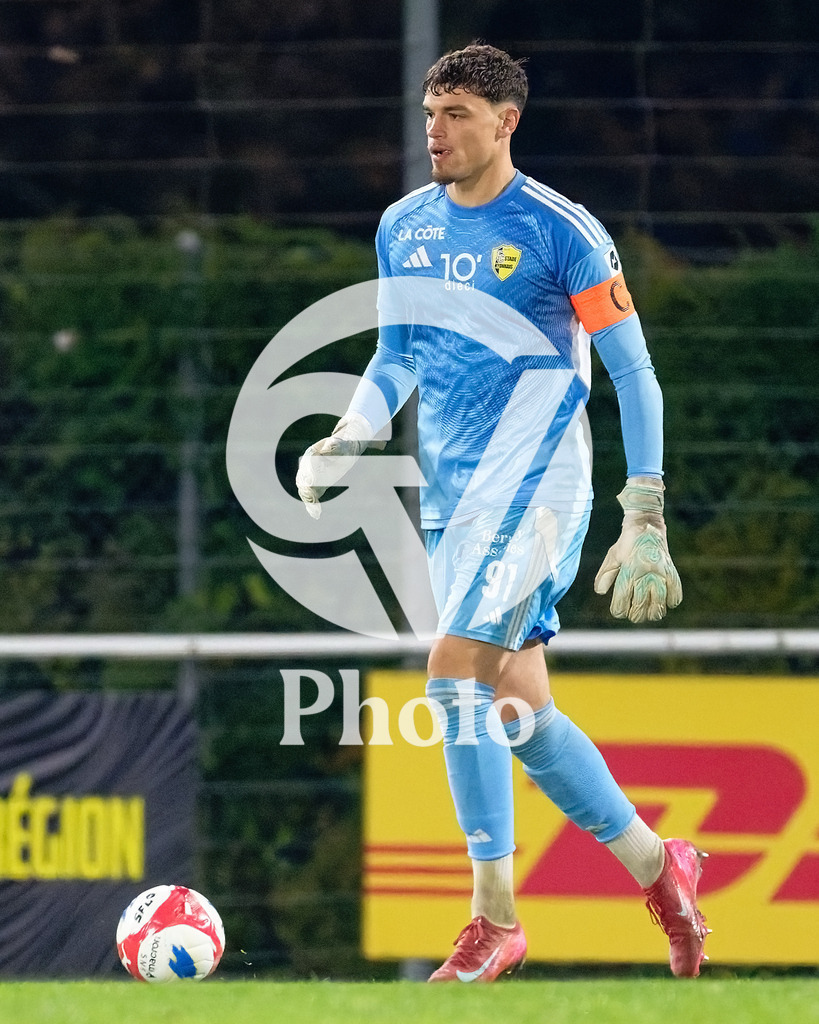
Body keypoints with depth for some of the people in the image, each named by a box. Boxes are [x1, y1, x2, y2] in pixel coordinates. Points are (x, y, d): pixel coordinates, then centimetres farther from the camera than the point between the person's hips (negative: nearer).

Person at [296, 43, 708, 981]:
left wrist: (646, 520, -10)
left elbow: (634, 374, -6)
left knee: (456, 672, -20)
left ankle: (495, 919, -15)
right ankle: (656, 866, 25)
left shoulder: (561, 233, -9)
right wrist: (344, 441, 3)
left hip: (533, 483, -7)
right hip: (450, 497, 7)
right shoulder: (402, 228, 10)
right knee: (518, 708, 8)